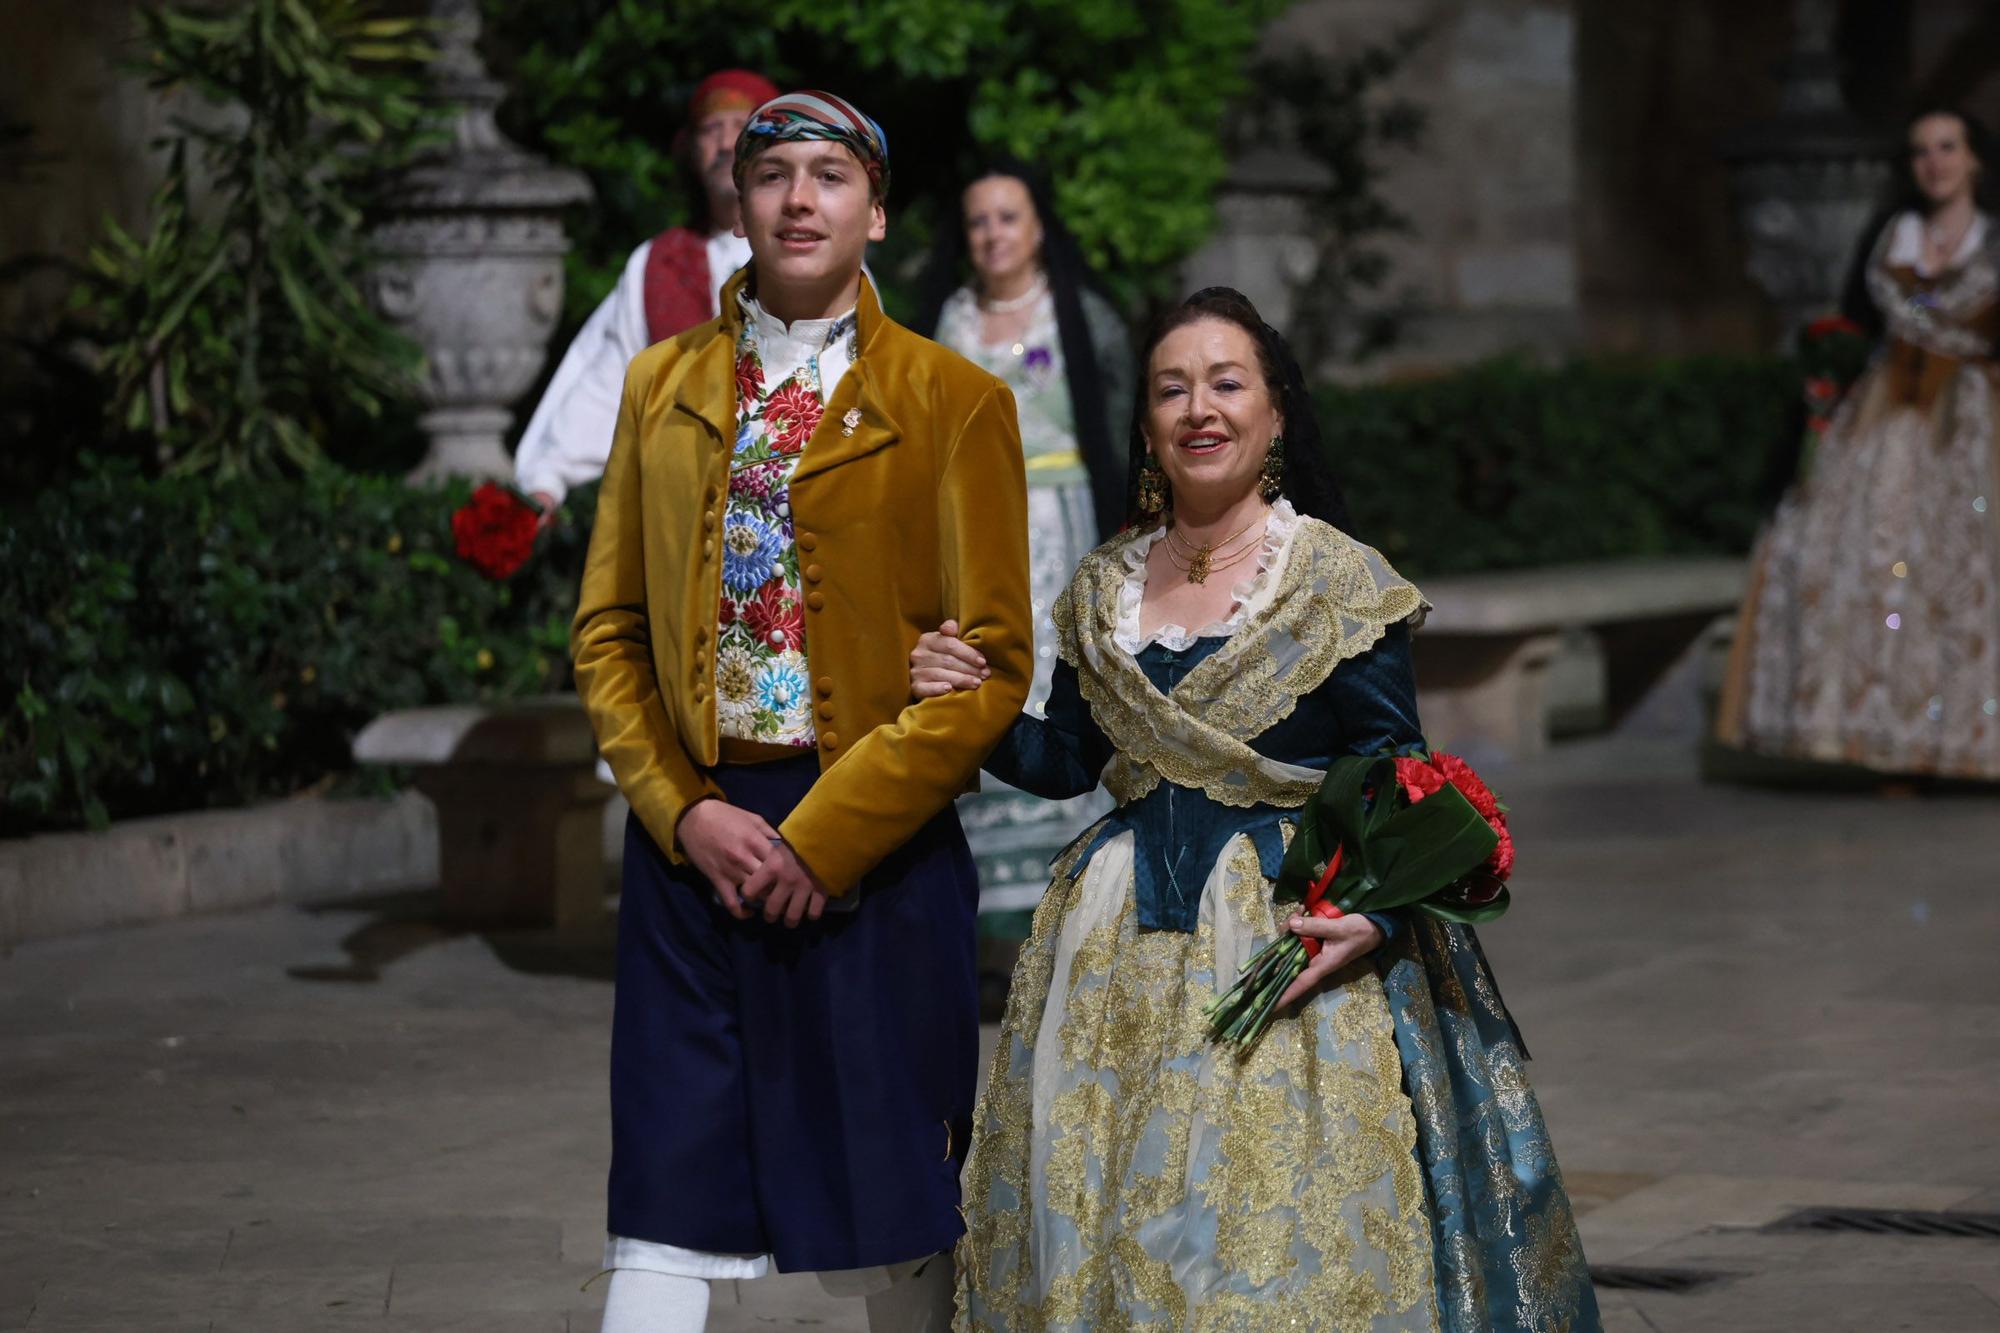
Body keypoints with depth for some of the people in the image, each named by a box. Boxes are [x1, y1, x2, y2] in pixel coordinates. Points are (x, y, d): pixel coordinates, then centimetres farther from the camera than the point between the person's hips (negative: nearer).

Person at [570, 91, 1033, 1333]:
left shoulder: (955, 400, 1)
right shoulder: (663, 384, 12)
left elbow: (991, 665, -5)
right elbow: (608, 631, 11)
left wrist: (822, 837, -10)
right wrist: (683, 810, -5)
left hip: (874, 847, -2)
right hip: (692, 839, 2)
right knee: (663, 1229, -1)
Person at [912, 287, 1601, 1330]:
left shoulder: (1340, 580, -5)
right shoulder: (1103, 589, 9)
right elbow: (1068, 761, 14)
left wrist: (1379, 915, -21)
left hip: (1296, 936, -4)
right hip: (1124, 953, 4)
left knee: (1283, 1219, -6)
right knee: (1105, 1209, 6)